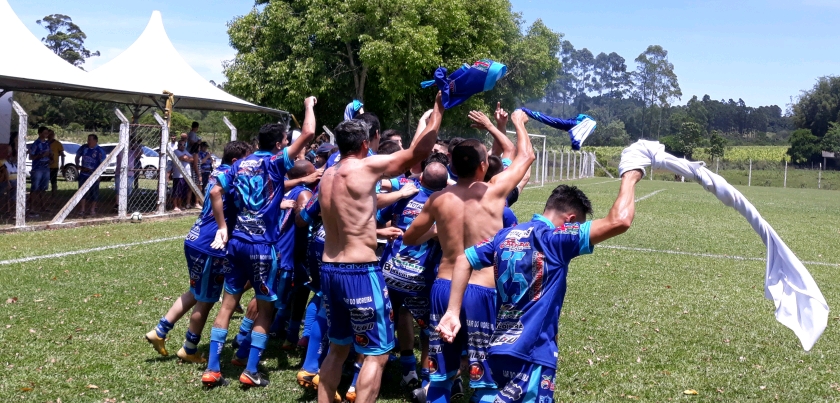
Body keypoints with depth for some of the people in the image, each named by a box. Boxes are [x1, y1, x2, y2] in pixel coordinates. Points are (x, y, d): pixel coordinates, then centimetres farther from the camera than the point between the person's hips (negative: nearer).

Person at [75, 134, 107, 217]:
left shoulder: (100, 151, -9)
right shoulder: (83, 148, 4)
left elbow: (103, 163, -8)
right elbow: (77, 157, 19)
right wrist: (78, 165, 5)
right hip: (83, 174, 4)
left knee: (94, 193, 3)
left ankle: (92, 210, 16)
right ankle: (82, 209, 10)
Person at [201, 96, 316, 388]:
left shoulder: (240, 164, 11)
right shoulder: (275, 162, -6)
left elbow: (215, 193, 10)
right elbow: (308, 133, -12)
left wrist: (222, 228, 15)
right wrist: (309, 106, 4)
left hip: (236, 241, 6)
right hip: (262, 245, -6)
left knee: (229, 302, 10)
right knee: (264, 307, 6)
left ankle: (212, 370, 11)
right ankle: (251, 372, 6)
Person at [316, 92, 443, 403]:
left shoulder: (328, 174, 10)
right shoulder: (365, 168, -11)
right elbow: (417, 152, -8)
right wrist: (438, 110, 1)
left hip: (329, 271, 8)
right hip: (360, 272, -8)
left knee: (338, 348, 21)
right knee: (377, 354, 1)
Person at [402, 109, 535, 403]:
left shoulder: (439, 199, 4)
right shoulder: (493, 192, -5)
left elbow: (409, 238, 17)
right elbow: (526, 156, 11)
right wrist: (519, 122, 28)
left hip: (443, 287, 5)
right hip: (480, 291, -4)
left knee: (440, 375, 15)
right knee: (485, 379, 5)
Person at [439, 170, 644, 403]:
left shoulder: (506, 235, 9)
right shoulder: (556, 238, -12)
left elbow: (463, 262, 12)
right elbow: (619, 221, -19)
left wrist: (452, 312, 11)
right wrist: (629, 179, -4)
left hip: (501, 346, 8)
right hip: (531, 353, -8)